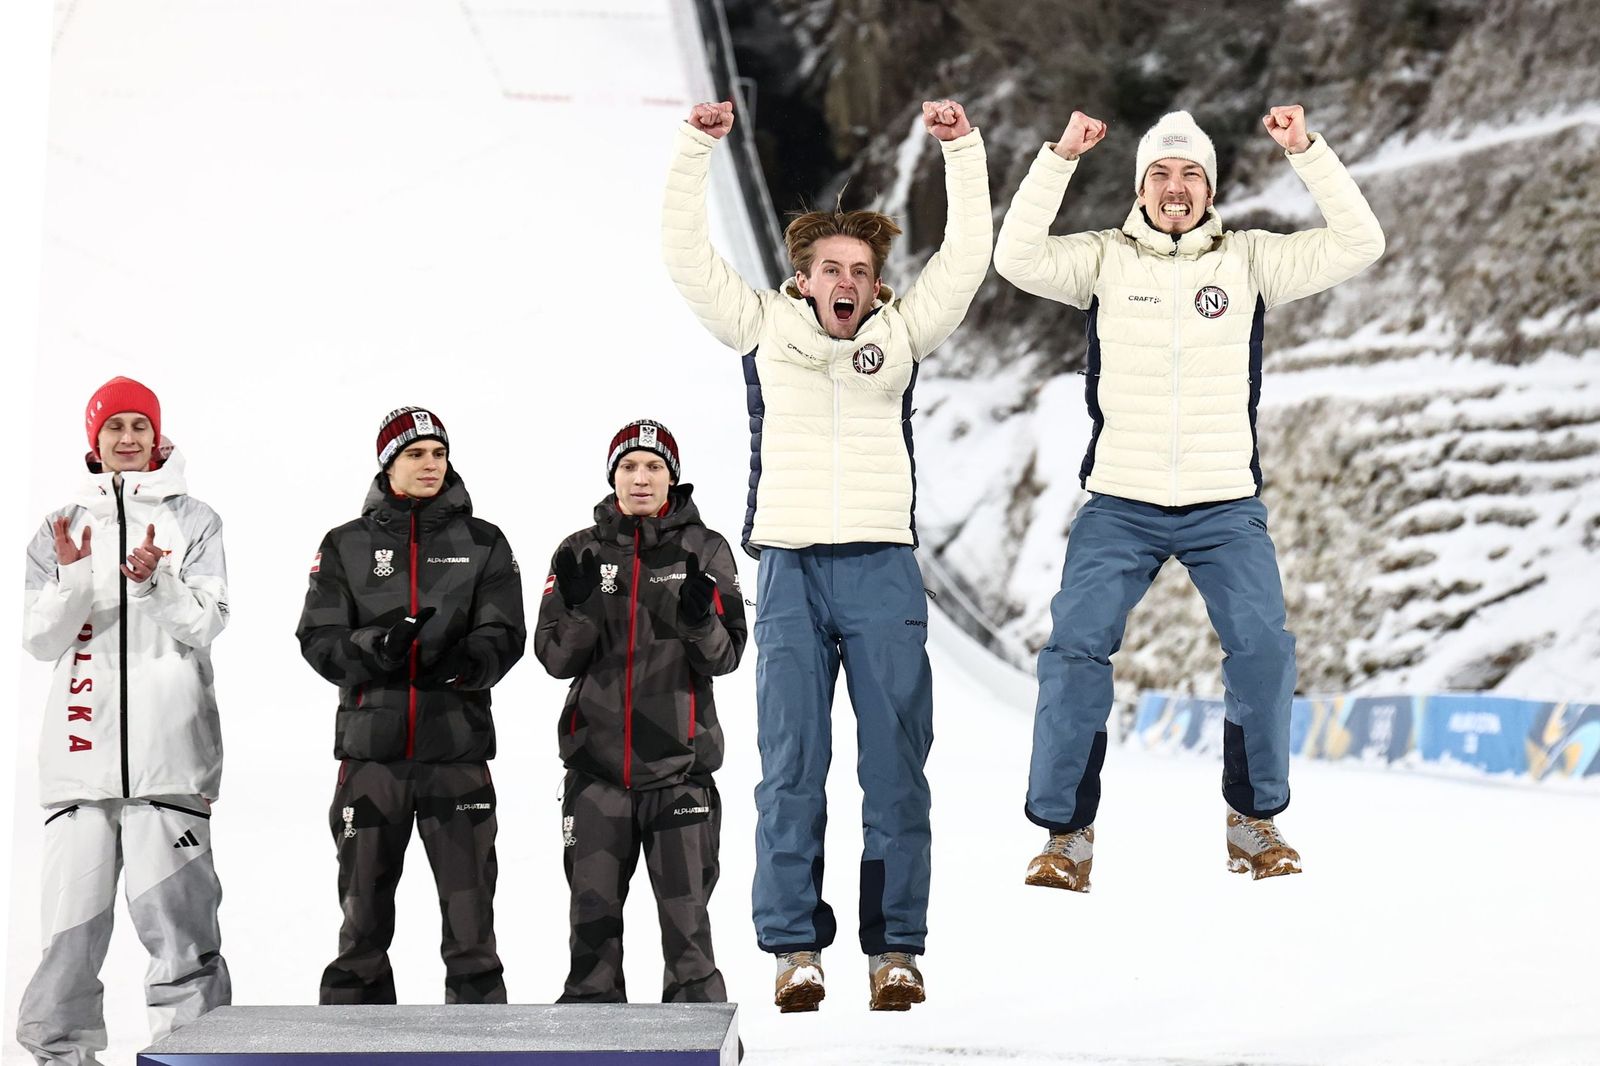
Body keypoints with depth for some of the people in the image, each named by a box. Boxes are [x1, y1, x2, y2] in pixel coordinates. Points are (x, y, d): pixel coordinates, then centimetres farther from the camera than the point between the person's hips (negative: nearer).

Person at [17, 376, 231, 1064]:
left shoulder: (192, 521, 10)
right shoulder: (61, 528, 15)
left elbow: (207, 622, -1)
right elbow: (39, 639, 7)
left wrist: (154, 581, -18)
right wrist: (74, 575, -10)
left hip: (170, 745, -2)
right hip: (81, 747, 2)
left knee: (174, 910, -7)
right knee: (71, 910, 0)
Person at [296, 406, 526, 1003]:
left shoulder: (482, 544, 9)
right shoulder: (347, 546, 9)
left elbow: (504, 635, 1)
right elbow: (318, 639, 2)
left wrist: (466, 662, -20)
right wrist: (371, 647, -18)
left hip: (456, 747, 0)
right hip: (371, 745, 1)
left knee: (469, 911, -2)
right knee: (363, 914, 7)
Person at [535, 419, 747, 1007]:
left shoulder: (704, 551, 3)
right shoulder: (581, 552, 7)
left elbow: (725, 656, -1)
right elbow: (555, 657, 2)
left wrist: (701, 621, -22)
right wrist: (577, 607, -16)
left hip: (679, 763, -1)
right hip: (597, 760, 1)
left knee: (685, 915, -1)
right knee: (593, 914, 3)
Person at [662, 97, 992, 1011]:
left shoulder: (902, 334, 11)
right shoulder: (766, 329, 10)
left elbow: (968, 255, 6)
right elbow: (690, 257, 6)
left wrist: (964, 148, 1)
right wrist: (696, 151, 1)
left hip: (884, 569, 0)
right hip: (790, 567, 0)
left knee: (897, 764, 0)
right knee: (791, 767, 0)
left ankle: (897, 948, 6)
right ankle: (796, 945, 5)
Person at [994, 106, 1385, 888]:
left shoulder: (1250, 260, 3)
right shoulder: (1104, 260, 1)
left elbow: (1357, 245, -6)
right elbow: (1017, 259, -15)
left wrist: (1306, 151, -14)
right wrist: (1060, 158, -19)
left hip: (1226, 507, 0)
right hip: (1119, 505, 0)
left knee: (1263, 649, -12)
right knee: (1074, 649, -10)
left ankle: (1253, 821, 7)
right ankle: (1067, 832, 2)